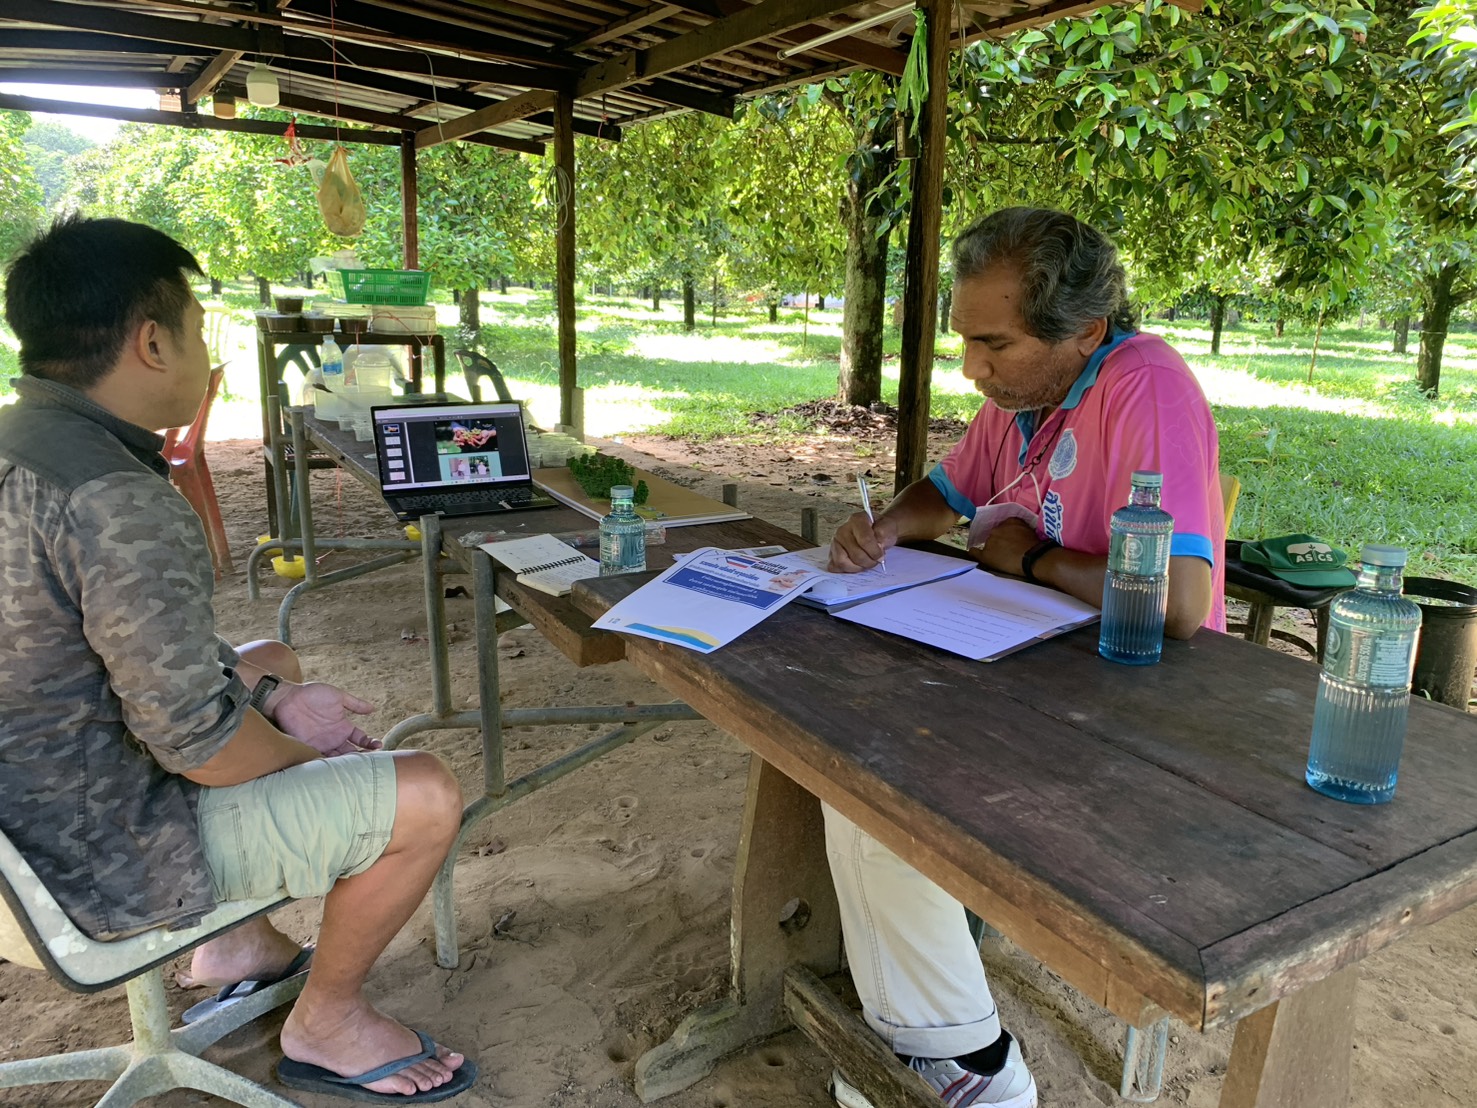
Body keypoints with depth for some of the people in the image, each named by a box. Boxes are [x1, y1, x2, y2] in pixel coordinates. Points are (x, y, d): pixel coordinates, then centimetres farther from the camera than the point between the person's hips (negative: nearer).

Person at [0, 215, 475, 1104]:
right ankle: (327, 1025, 14)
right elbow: (197, 742, -28)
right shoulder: (115, 503, -30)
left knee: (272, 661, 27)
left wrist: (277, 696, 4)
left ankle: (238, 939, 32)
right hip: (108, 859, -10)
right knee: (426, 797, -11)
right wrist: (308, 752, -8)